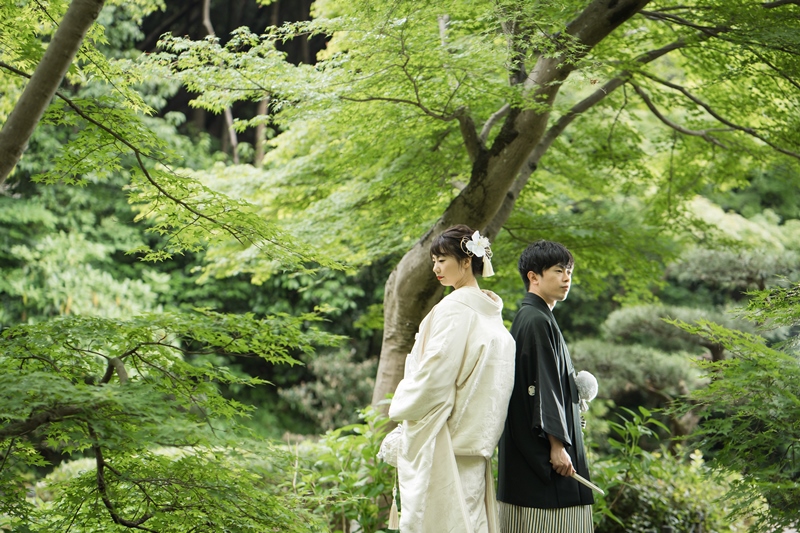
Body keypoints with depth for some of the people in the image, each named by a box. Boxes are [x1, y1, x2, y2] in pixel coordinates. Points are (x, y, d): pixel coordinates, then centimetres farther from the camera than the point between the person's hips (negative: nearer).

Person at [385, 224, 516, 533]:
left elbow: (436, 372, -18)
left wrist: (401, 408, -3)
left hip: (442, 440, -9)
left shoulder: (455, 308, -14)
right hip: (472, 435, 9)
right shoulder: (489, 310, 13)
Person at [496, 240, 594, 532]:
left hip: (528, 450, 10)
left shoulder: (532, 318, 17)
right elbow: (543, 388, -19)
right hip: (539, 451, -10)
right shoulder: (537, 321, -14)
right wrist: (557, 445, -20)